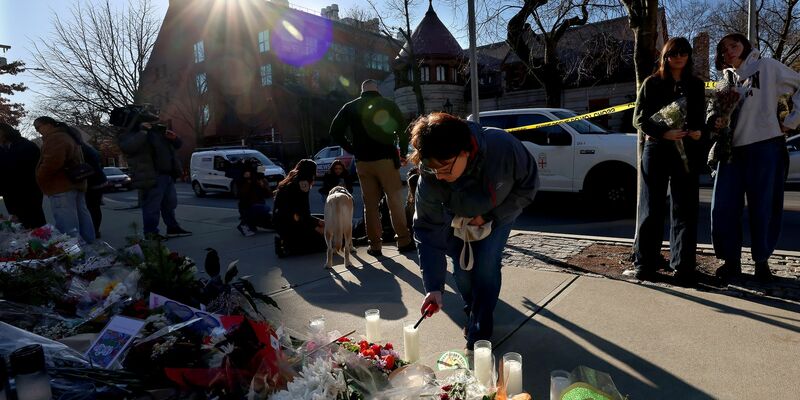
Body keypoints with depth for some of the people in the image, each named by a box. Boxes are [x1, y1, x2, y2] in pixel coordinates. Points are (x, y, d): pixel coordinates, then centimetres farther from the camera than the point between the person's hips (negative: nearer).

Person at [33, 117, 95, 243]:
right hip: (77, 184, 11)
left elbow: (53, 161, -24)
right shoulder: (67, 136, 24)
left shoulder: (55, 138, -11)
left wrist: (39, 177, -9)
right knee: (82, 221, 13)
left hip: (62, 187, -11)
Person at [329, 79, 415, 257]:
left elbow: (335, 131, 4)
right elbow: (402, 129, -4)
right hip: (386, 159, -2)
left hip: (362, 162, 2)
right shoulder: (388, 105, 1)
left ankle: (375, 245, 9)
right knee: (395, 200, 4)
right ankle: (404, 241, 5)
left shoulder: (350, 107, 8)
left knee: (370, 204, 7)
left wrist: (353, 150, 9)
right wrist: (402, 153, 7)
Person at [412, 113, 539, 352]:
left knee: (486, 267, -13)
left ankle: (479, 335, 7)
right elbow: (428, 231, -28)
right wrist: (433, 287, -32)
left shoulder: (504, 147, -39)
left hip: (498, 215, -1)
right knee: (462, 269, -2)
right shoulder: (430, 178, -35)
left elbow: (528, 186, -20)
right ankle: (472, 314, 31)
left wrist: (490, 216, -26)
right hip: (458, 219, 1)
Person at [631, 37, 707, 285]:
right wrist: (664, 133, -17)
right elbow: (639, 119, -2)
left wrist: (700, 133, -5)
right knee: (652, 209, 0)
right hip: (656, 150, -2)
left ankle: (683, 267, 7)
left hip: (687, 153, 3)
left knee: (685, 210, 1)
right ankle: (645, 263, 8)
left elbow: (702, 119, 18)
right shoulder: (652, 83, 5)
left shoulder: (697, 85, 14)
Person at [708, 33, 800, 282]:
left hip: (765, 146, -3)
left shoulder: (767, 67, 6)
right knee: (723, 207, -4)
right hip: (731, 149, 4)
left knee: (764, 208, 1)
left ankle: (762, 261, 15)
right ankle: (731, 260, 9)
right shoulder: (726, 77, 18)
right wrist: (715, 120, -6)